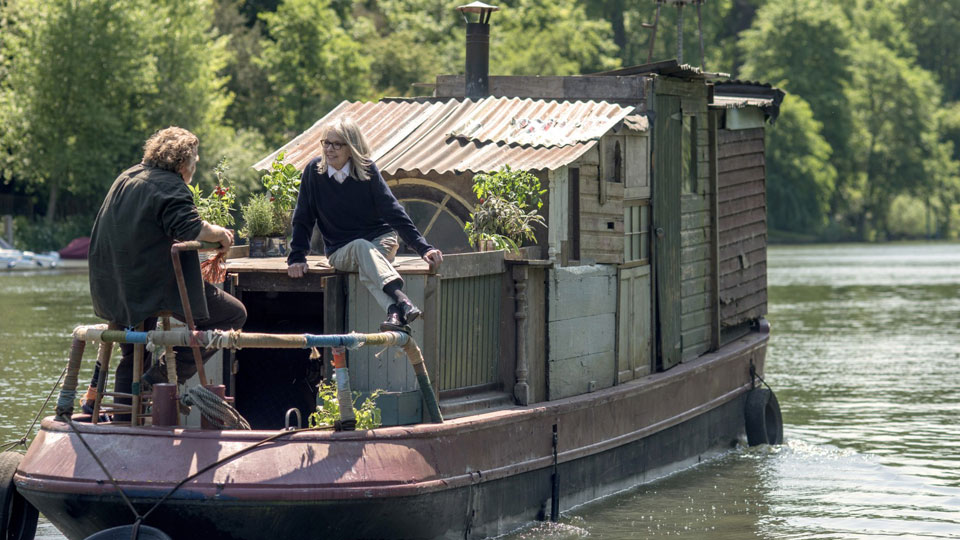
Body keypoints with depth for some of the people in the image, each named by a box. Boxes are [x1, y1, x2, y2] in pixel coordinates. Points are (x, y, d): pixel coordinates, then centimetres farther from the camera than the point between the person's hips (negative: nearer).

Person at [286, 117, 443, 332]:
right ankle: (401, 301, -60)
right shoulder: (314, 171, -5)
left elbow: (393, 211, -9)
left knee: (367, 269, -35)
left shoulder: (367, 170, -7)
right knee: (361, 247, -36)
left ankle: (395, 315, -60)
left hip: (381, 241, 0)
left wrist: (423, 248, -16)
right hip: (341, 252, 0)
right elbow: (303, 218, 3)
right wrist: (296, 258, -3)